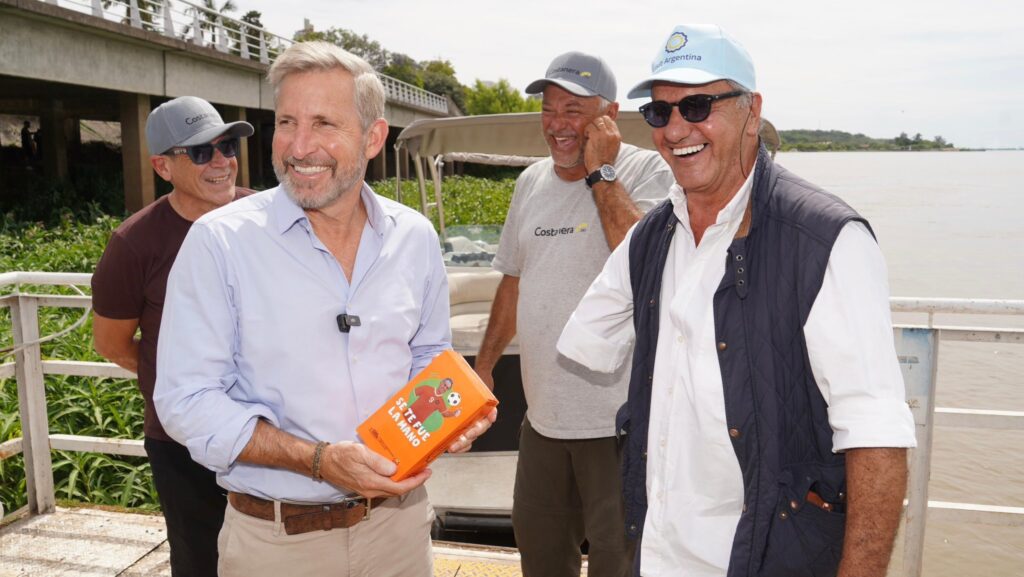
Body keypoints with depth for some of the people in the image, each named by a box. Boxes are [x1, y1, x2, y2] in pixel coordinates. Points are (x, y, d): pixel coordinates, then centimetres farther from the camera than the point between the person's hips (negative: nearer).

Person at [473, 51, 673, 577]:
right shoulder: (531, 182, 9)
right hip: (543, 414, 7)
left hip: (619, 416, -6)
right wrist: (484, 363, 17)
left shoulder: (645, 172, -11)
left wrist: (600, 171, -20)